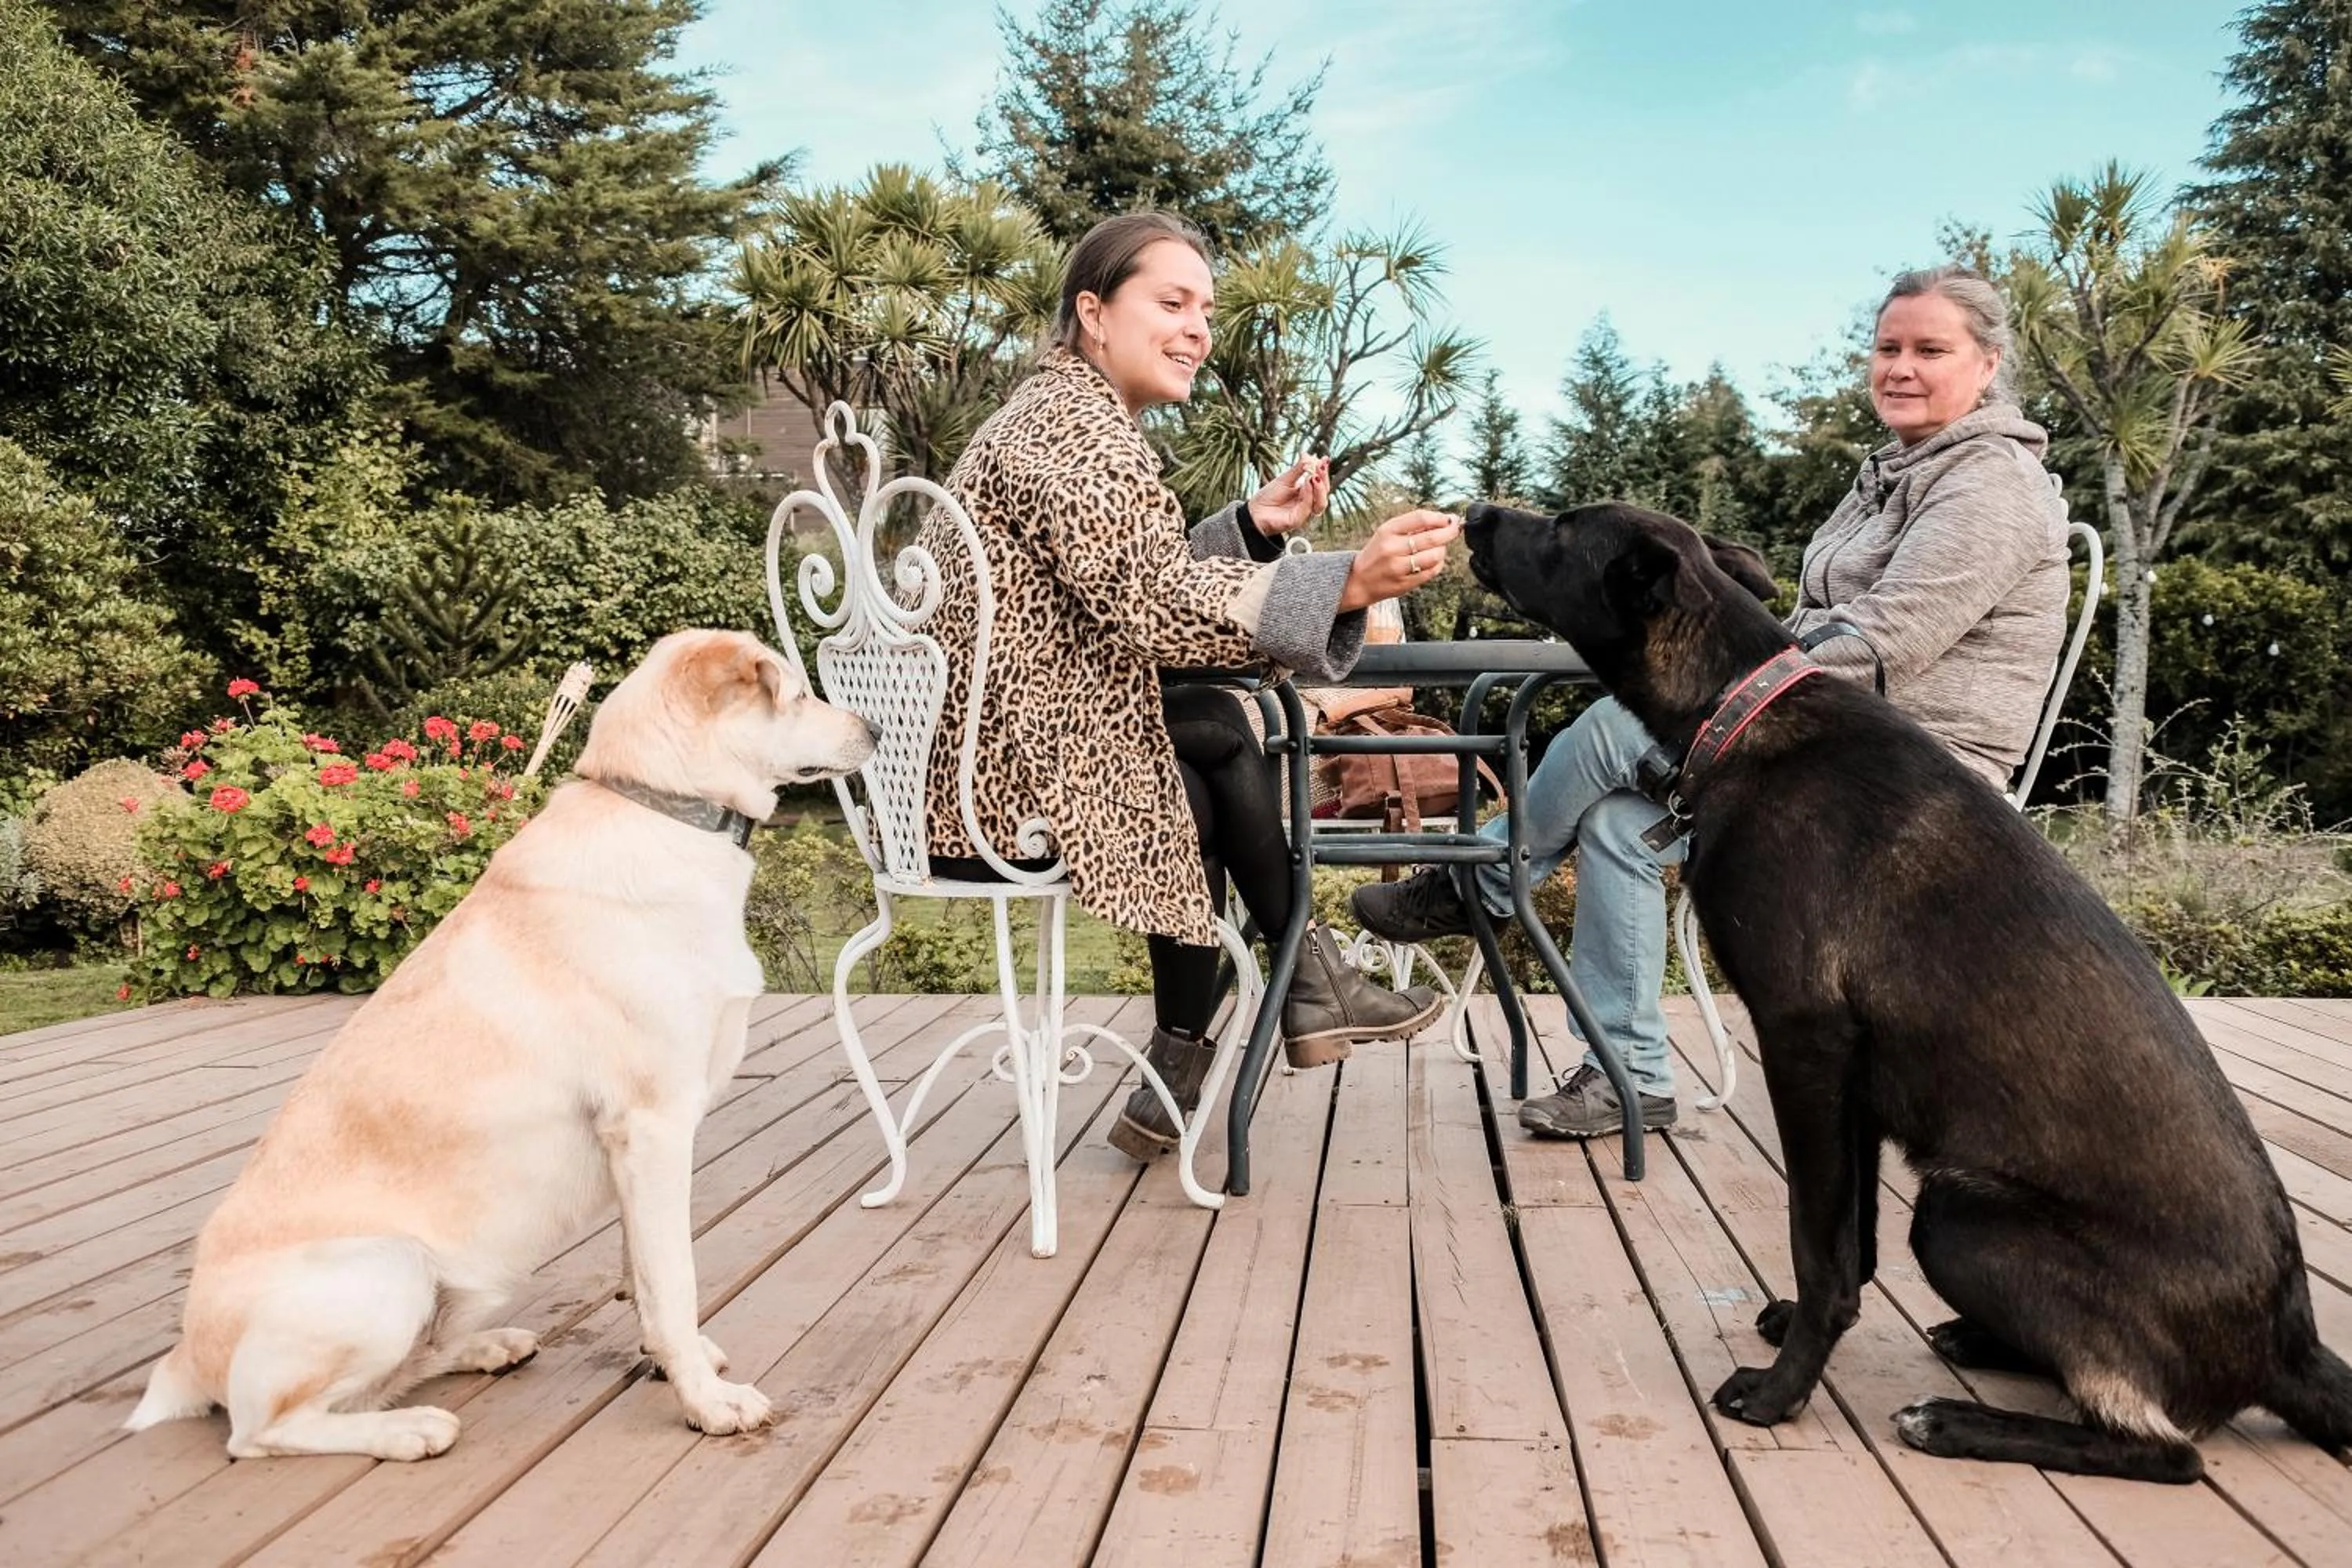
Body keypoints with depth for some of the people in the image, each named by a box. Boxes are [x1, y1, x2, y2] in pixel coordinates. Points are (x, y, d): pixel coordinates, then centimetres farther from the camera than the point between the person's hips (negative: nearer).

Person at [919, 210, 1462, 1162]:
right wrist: (1349, 582, -33)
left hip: (972, 759, 9)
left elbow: (1137, 582, 15)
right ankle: (1306, 984, 19)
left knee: (1214, 731, 12)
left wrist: (1255, 526, 1)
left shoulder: (1066, 410, 18)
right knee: (1222, 740, 3)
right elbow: (1153, 602, -27)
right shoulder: (1074, 420, -14)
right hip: (1005, 776, -9)